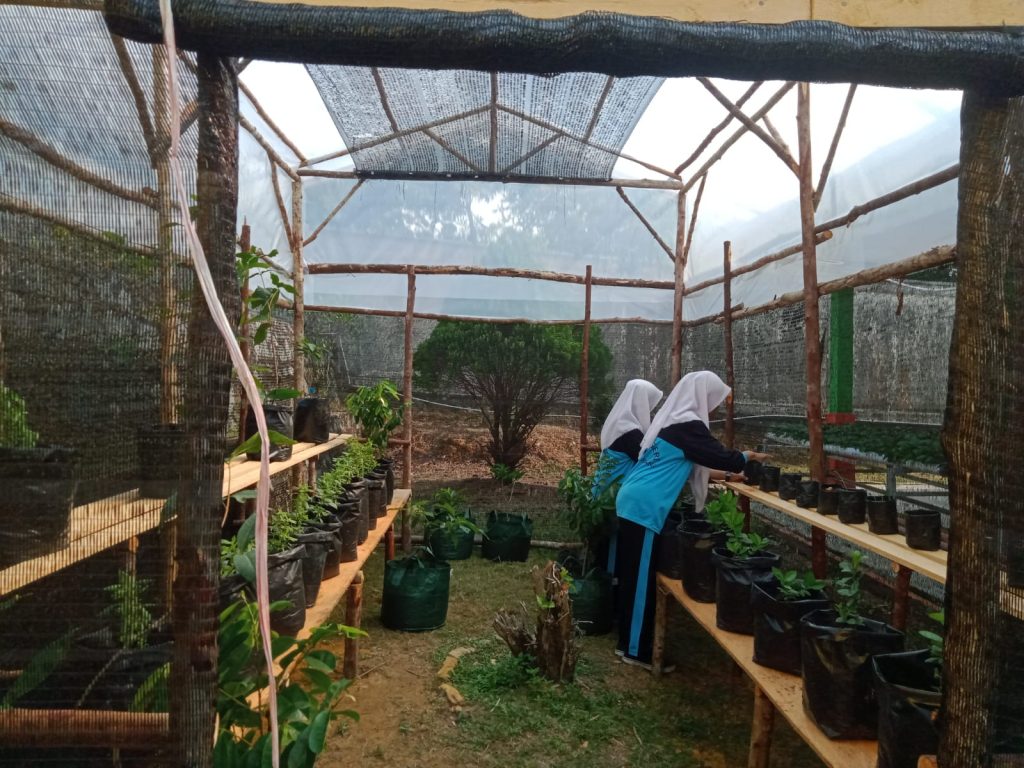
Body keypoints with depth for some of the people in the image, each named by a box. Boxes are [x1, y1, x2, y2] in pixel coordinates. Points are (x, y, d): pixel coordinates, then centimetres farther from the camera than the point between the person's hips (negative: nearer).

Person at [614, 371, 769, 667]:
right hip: (644, 507, -10)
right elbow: (720, 455, -8)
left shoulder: (671, 420, 17)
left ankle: (628, 642, 26)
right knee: (641, 579, 0)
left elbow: (689, 464, 25)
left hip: (632, 502, 10)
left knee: (634, 576, 16)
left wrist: (726, 475, 26)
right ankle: (637, 651, 10)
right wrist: (748, 456, 11)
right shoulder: (687, 425, -13)